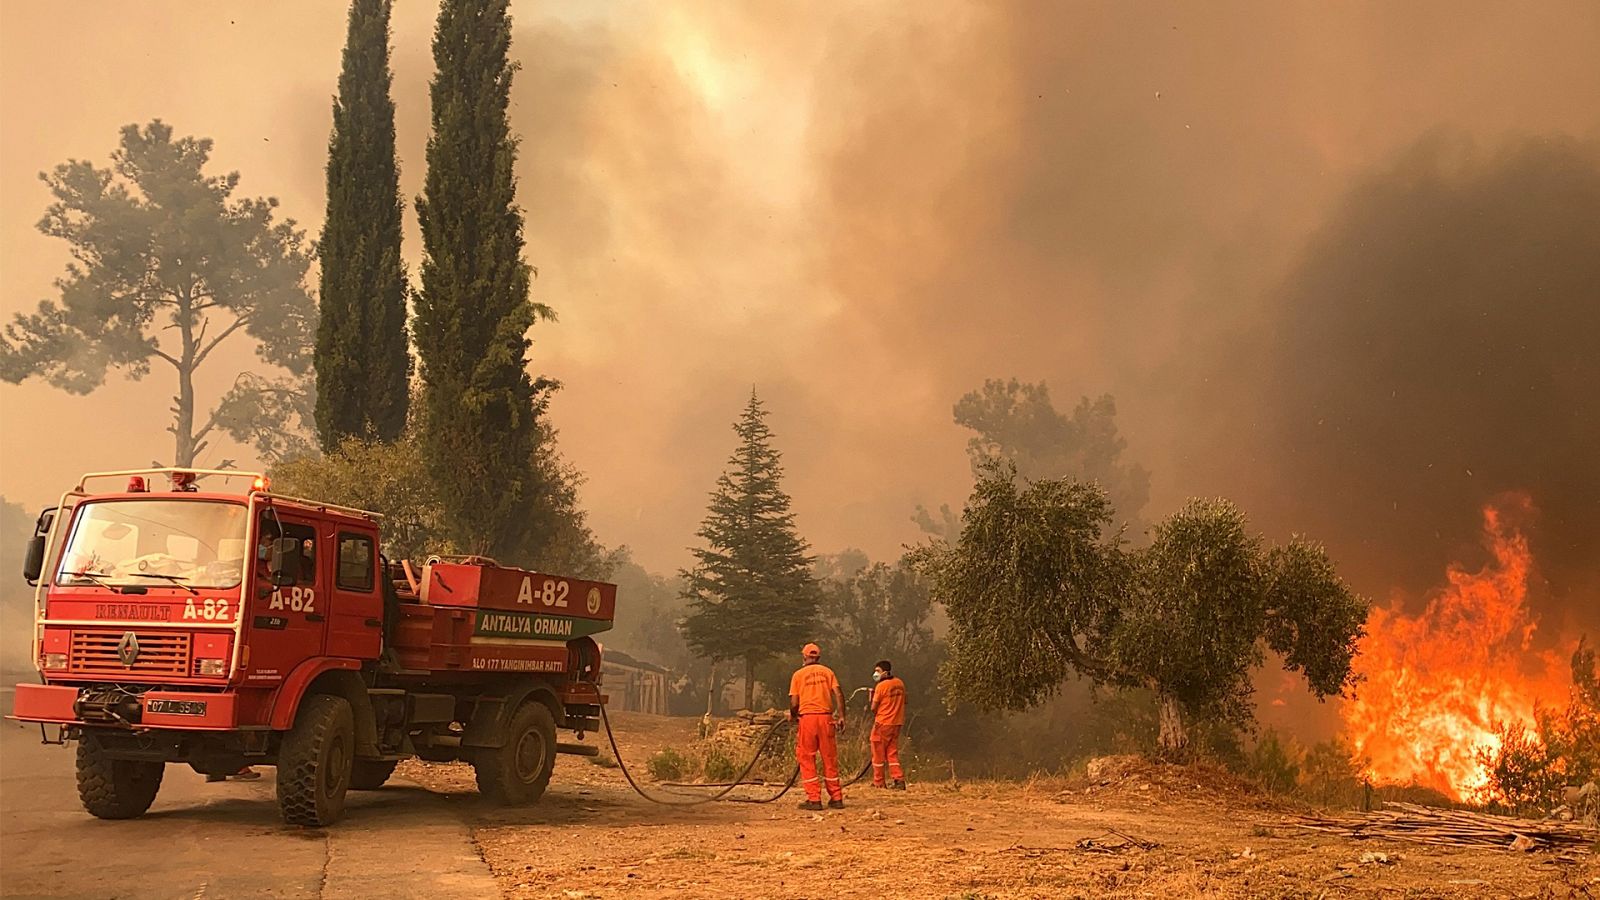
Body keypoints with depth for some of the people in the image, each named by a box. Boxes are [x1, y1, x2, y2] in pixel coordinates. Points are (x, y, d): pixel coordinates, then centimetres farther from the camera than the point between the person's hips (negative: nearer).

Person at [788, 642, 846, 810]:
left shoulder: (799, 674, 5)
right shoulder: (827, 672, 11)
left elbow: (794, 703, -1)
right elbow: (838, 694, -1)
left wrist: (792, 716, 17)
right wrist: (841, 716, 0)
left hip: (807, 717, -2)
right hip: (826, 717, 3)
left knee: (807, 759, 3)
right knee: (830, 758, 9)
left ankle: (813, 799, -1)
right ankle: (836, 798, 11)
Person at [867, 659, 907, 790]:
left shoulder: (881, 686, -14)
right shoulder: (900, 683, 6)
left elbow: (873, 708, -12)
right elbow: (904, 702, 16)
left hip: (882, 723, -6)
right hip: (896, 723, 6)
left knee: (878, 753, 6)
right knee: (892, 753, 12)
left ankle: (878, 782, 12)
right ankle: (899, 780, 1)